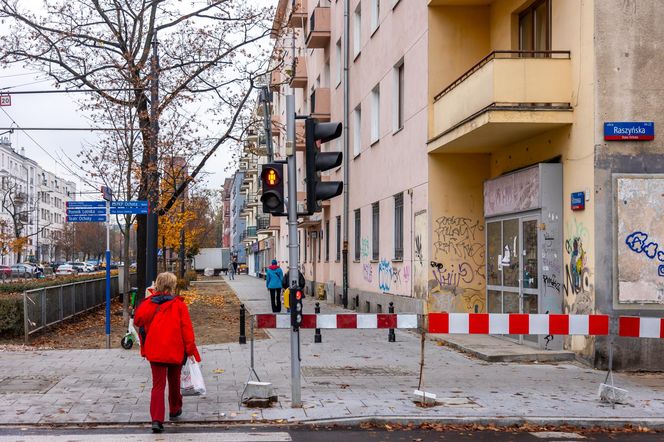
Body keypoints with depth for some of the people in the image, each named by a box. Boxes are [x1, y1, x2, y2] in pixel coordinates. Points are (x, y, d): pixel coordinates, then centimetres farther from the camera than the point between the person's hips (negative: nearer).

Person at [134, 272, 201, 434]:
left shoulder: (148, 303, -1)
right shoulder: (178, 304, -8)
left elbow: (138, 321, 2)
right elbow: (186, 328, -9)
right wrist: (190, 349, -1)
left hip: (155, 351, 1)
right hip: (175, 351, -1)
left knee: (158, 385, 2)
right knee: (174, 381, 22)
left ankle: (156, 419, -14)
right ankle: (175, 410, 40)